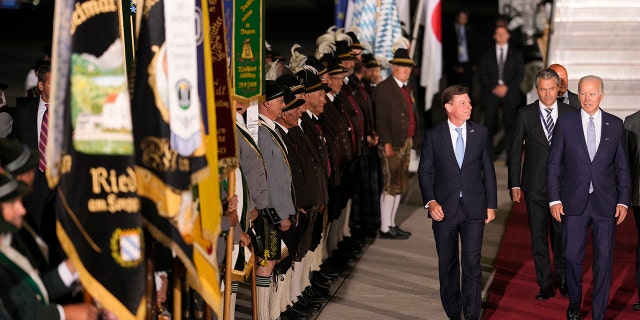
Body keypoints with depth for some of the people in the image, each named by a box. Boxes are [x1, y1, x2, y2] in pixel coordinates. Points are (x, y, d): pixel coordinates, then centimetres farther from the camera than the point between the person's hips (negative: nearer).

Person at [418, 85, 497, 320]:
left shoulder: (481, 133, 3)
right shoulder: (433, 135, -1)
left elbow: (488, 171, 7)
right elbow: (425, 172, 1)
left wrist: (491, 204, 6)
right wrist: (431, 202, -11)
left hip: (474, 209, 0)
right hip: (444, 209, 0)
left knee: (472, 263, -4)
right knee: (447, 265, 10)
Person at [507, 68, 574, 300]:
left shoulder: (570, 113, 1)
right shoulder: (525, 114, 0)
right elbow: (515, 151, 3)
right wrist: (515, 184, -1)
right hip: (534, 186, 0)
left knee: (561, 233, 4)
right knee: (538, 236, 5)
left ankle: (563, 279, 24)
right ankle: (545, 285, 15)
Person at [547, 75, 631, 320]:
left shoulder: (615, 125, 4)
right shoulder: (565, 122, 1)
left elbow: (622, 167, 8)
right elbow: (553, 164, 2)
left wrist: (623, 201, 1)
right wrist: (554, 199, -4)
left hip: (605, 203, 1)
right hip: (574, 203, -1)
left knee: (604, 259, 2)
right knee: (572, 257, 4)